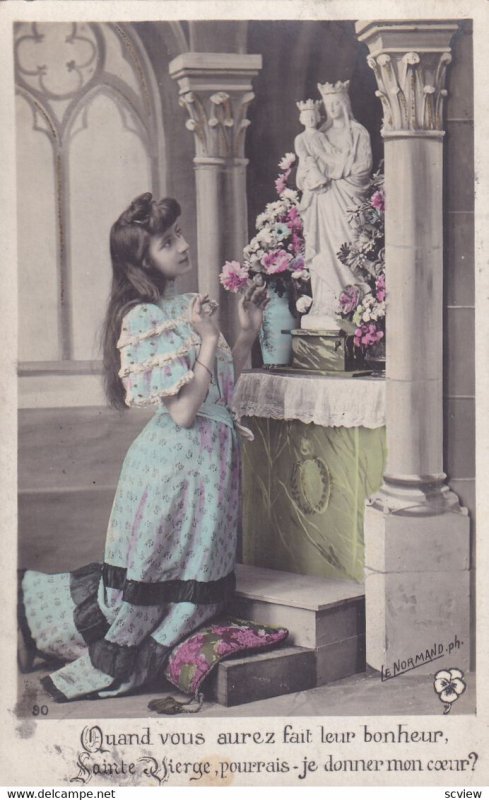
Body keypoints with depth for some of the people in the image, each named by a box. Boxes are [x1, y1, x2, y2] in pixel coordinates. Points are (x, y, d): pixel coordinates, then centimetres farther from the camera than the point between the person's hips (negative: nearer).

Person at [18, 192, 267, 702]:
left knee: (194, 581, 14)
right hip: (175, 461, -8)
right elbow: (184, 410, -20)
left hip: (210, 458, 8)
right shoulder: (143, 318, -15)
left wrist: (246, 334, 7)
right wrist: (209, 338, -17)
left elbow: (222, 387, 15)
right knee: (144, 579, 3)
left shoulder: (187, 308, 11)